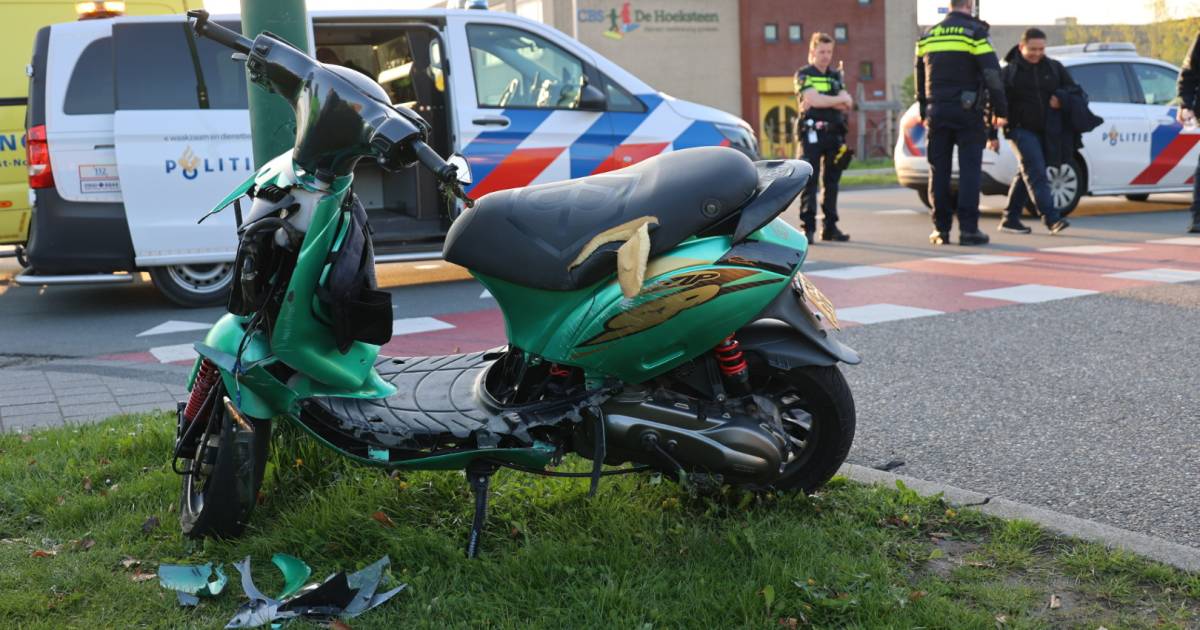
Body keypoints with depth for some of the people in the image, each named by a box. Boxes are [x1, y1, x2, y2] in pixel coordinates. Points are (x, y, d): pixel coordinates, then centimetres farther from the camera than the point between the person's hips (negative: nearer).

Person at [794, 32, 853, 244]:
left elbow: (847, 105, 3)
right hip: (812, 134, -5)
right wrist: (839, 100, -7)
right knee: (810, 182, -9)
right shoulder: (804, 74, 3)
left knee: (832, 183, 7)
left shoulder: (836, 76, 18)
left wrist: (822, 102, -12)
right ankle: (808, 227, -11)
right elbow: (813, 100, -14)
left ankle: (830, 227, 12)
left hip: (834, 134, 5)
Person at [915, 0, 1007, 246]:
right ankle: (968, 228, -6)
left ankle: (941, 229, 7)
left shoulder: (928, 36, 13)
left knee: (939, 170, 7)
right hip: (966, 111, -4)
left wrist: (924, 111, 25)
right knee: (970, 169, -2)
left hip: (936, 111, 5)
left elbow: (920, 78, 18)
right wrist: (1000, 110, -4)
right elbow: (992, 73, -9)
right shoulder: (974, 32, -4)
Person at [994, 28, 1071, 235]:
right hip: (1021, 129, -5)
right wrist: (992, 135, -6)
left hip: (1046, 131, 5)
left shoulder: (1054, 68, 11)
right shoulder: (1009, 72, 0)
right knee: (1037, 174, -14)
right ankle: (1051, 218, -19)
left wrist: (1061, 101, -9)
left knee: (1026, 175, 8)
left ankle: (1010, 219, 16)